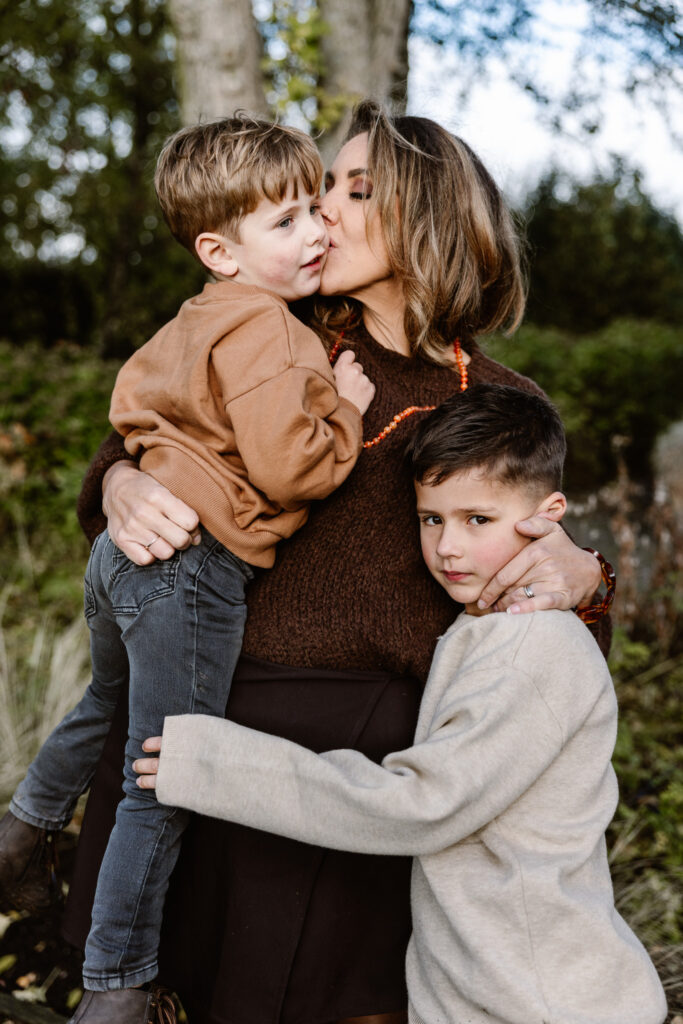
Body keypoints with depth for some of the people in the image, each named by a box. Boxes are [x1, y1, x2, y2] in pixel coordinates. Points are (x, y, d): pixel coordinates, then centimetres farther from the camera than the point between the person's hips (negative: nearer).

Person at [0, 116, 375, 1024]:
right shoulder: (262, 328, -17)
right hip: (192, 573, -10)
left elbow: (133, 393, 28)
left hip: (128, 547, 10)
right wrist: (347, 413, -8)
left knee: (108, 705, 35)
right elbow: (288, 466, -24)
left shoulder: (199, 321, 14)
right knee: (162, 786, 1)